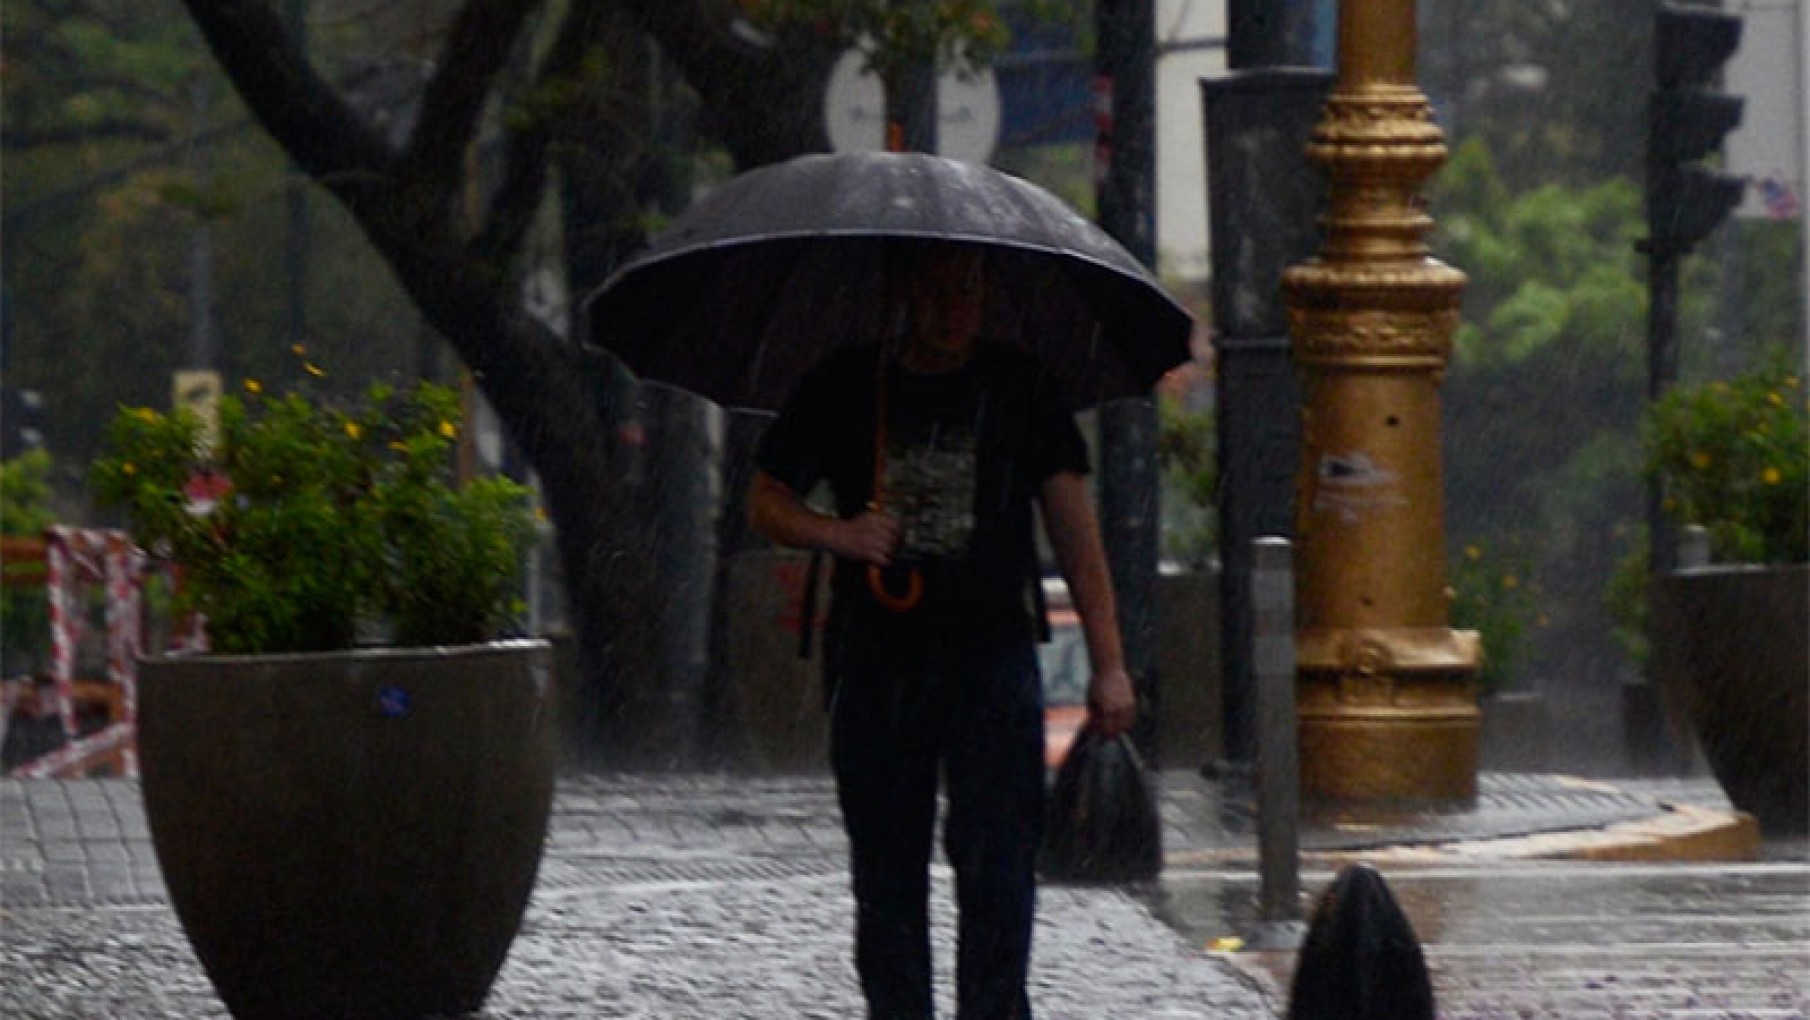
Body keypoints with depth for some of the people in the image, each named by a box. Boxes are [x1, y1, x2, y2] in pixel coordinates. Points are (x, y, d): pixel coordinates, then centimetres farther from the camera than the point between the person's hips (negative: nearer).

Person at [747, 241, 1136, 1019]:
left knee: (997, 859, -13)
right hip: (873, 662, 2)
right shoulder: (844, 387, 5)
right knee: (886, 875, 6)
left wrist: (1108, 664, -2)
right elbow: (765, 501, 13)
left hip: (990, 660, -1)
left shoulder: (1019, 388, 4)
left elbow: (1073, 525, 4)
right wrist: (836, 534, -10)